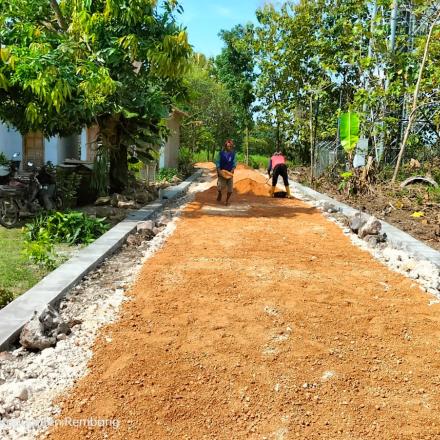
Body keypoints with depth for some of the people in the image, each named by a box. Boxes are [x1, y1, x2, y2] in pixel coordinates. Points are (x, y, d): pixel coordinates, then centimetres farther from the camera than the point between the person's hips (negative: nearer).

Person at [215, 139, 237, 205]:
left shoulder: (233, 154, 1)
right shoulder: (221, 153, -5)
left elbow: (234, 163, 3)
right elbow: (217, 162, -3)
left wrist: (232, 171, -12)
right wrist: (219, 171, -14)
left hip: (230, 173, 2)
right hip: (222, 172, -2)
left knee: (230, 189, 0)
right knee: (221, 186, -9)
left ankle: (227, 200, 19)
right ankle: (219, 194, 26)